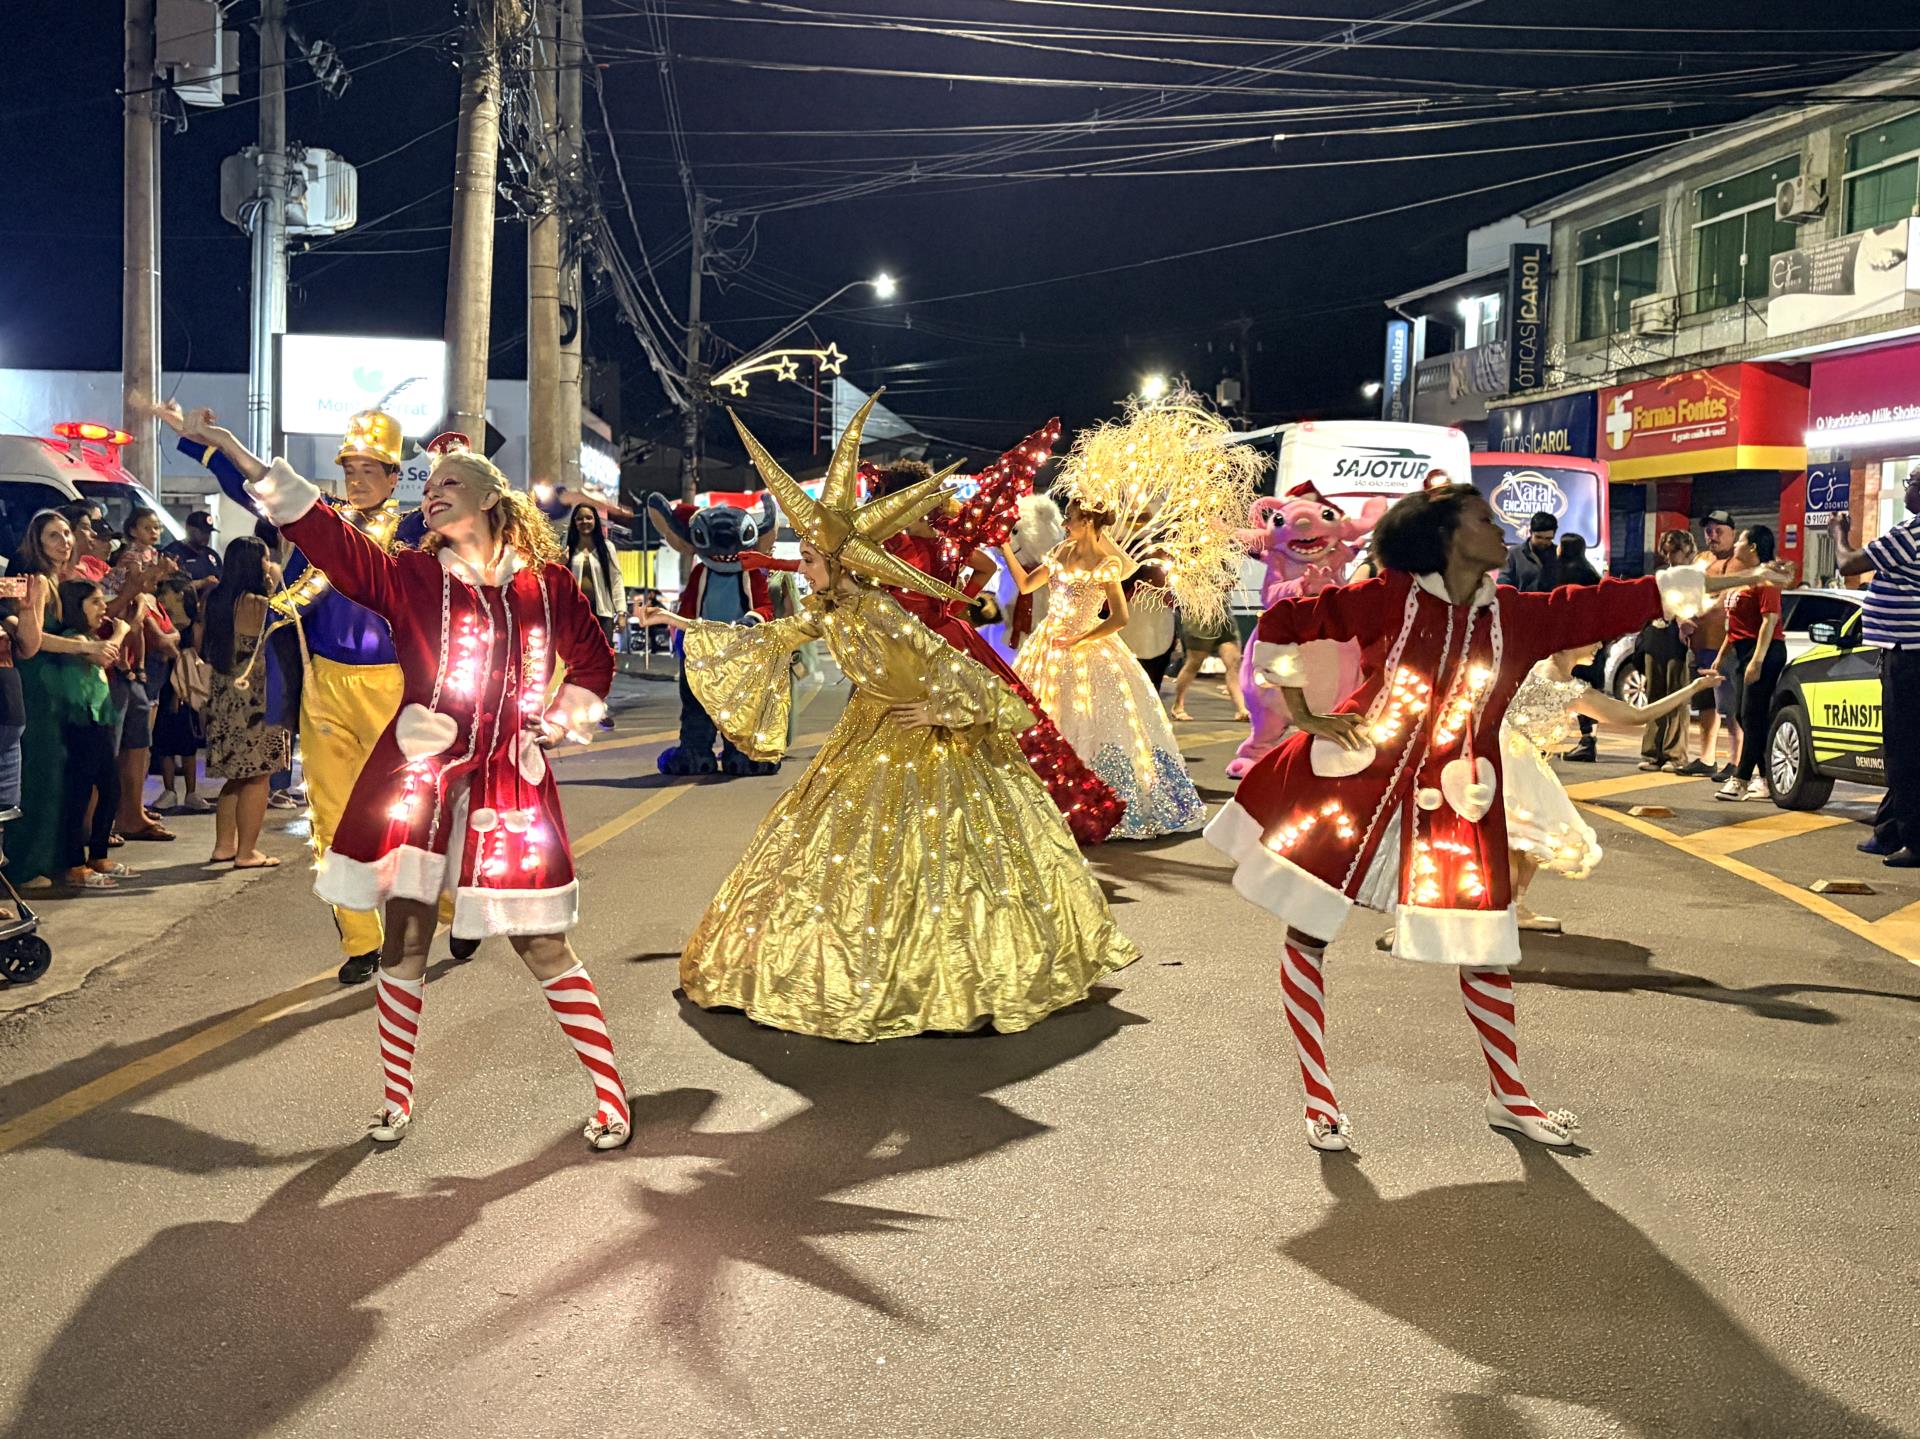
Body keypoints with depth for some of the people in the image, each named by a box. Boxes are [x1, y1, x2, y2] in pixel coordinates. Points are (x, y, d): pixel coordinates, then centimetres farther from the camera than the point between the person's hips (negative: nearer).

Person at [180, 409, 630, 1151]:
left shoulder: (548, 583, 2)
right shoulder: (409, 576, -1)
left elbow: (593, 660, 15)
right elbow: (321, 529, -10)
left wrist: (556, 722, 3)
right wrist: (231, 450, -17)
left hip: (512, 783, 0)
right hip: (417, 774, 1)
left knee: (543, 947, 2)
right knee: (404, 937, 4)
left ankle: (611, 1095, 15)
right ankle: (396, 1100, 23)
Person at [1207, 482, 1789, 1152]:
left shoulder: (1517, 615, 3)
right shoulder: (1389, 597, -10)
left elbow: (1614, 602, 3)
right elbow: (1282, 623, -6)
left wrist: (1737, 579, 3)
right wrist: (1303, 716, -5)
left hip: (1448, 805, 4)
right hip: (1350, 786, -3)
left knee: (1484, 946, 8)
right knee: (1306, 934, 0)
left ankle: (1508, 1097, 28)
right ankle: (1319, 1098, 16)